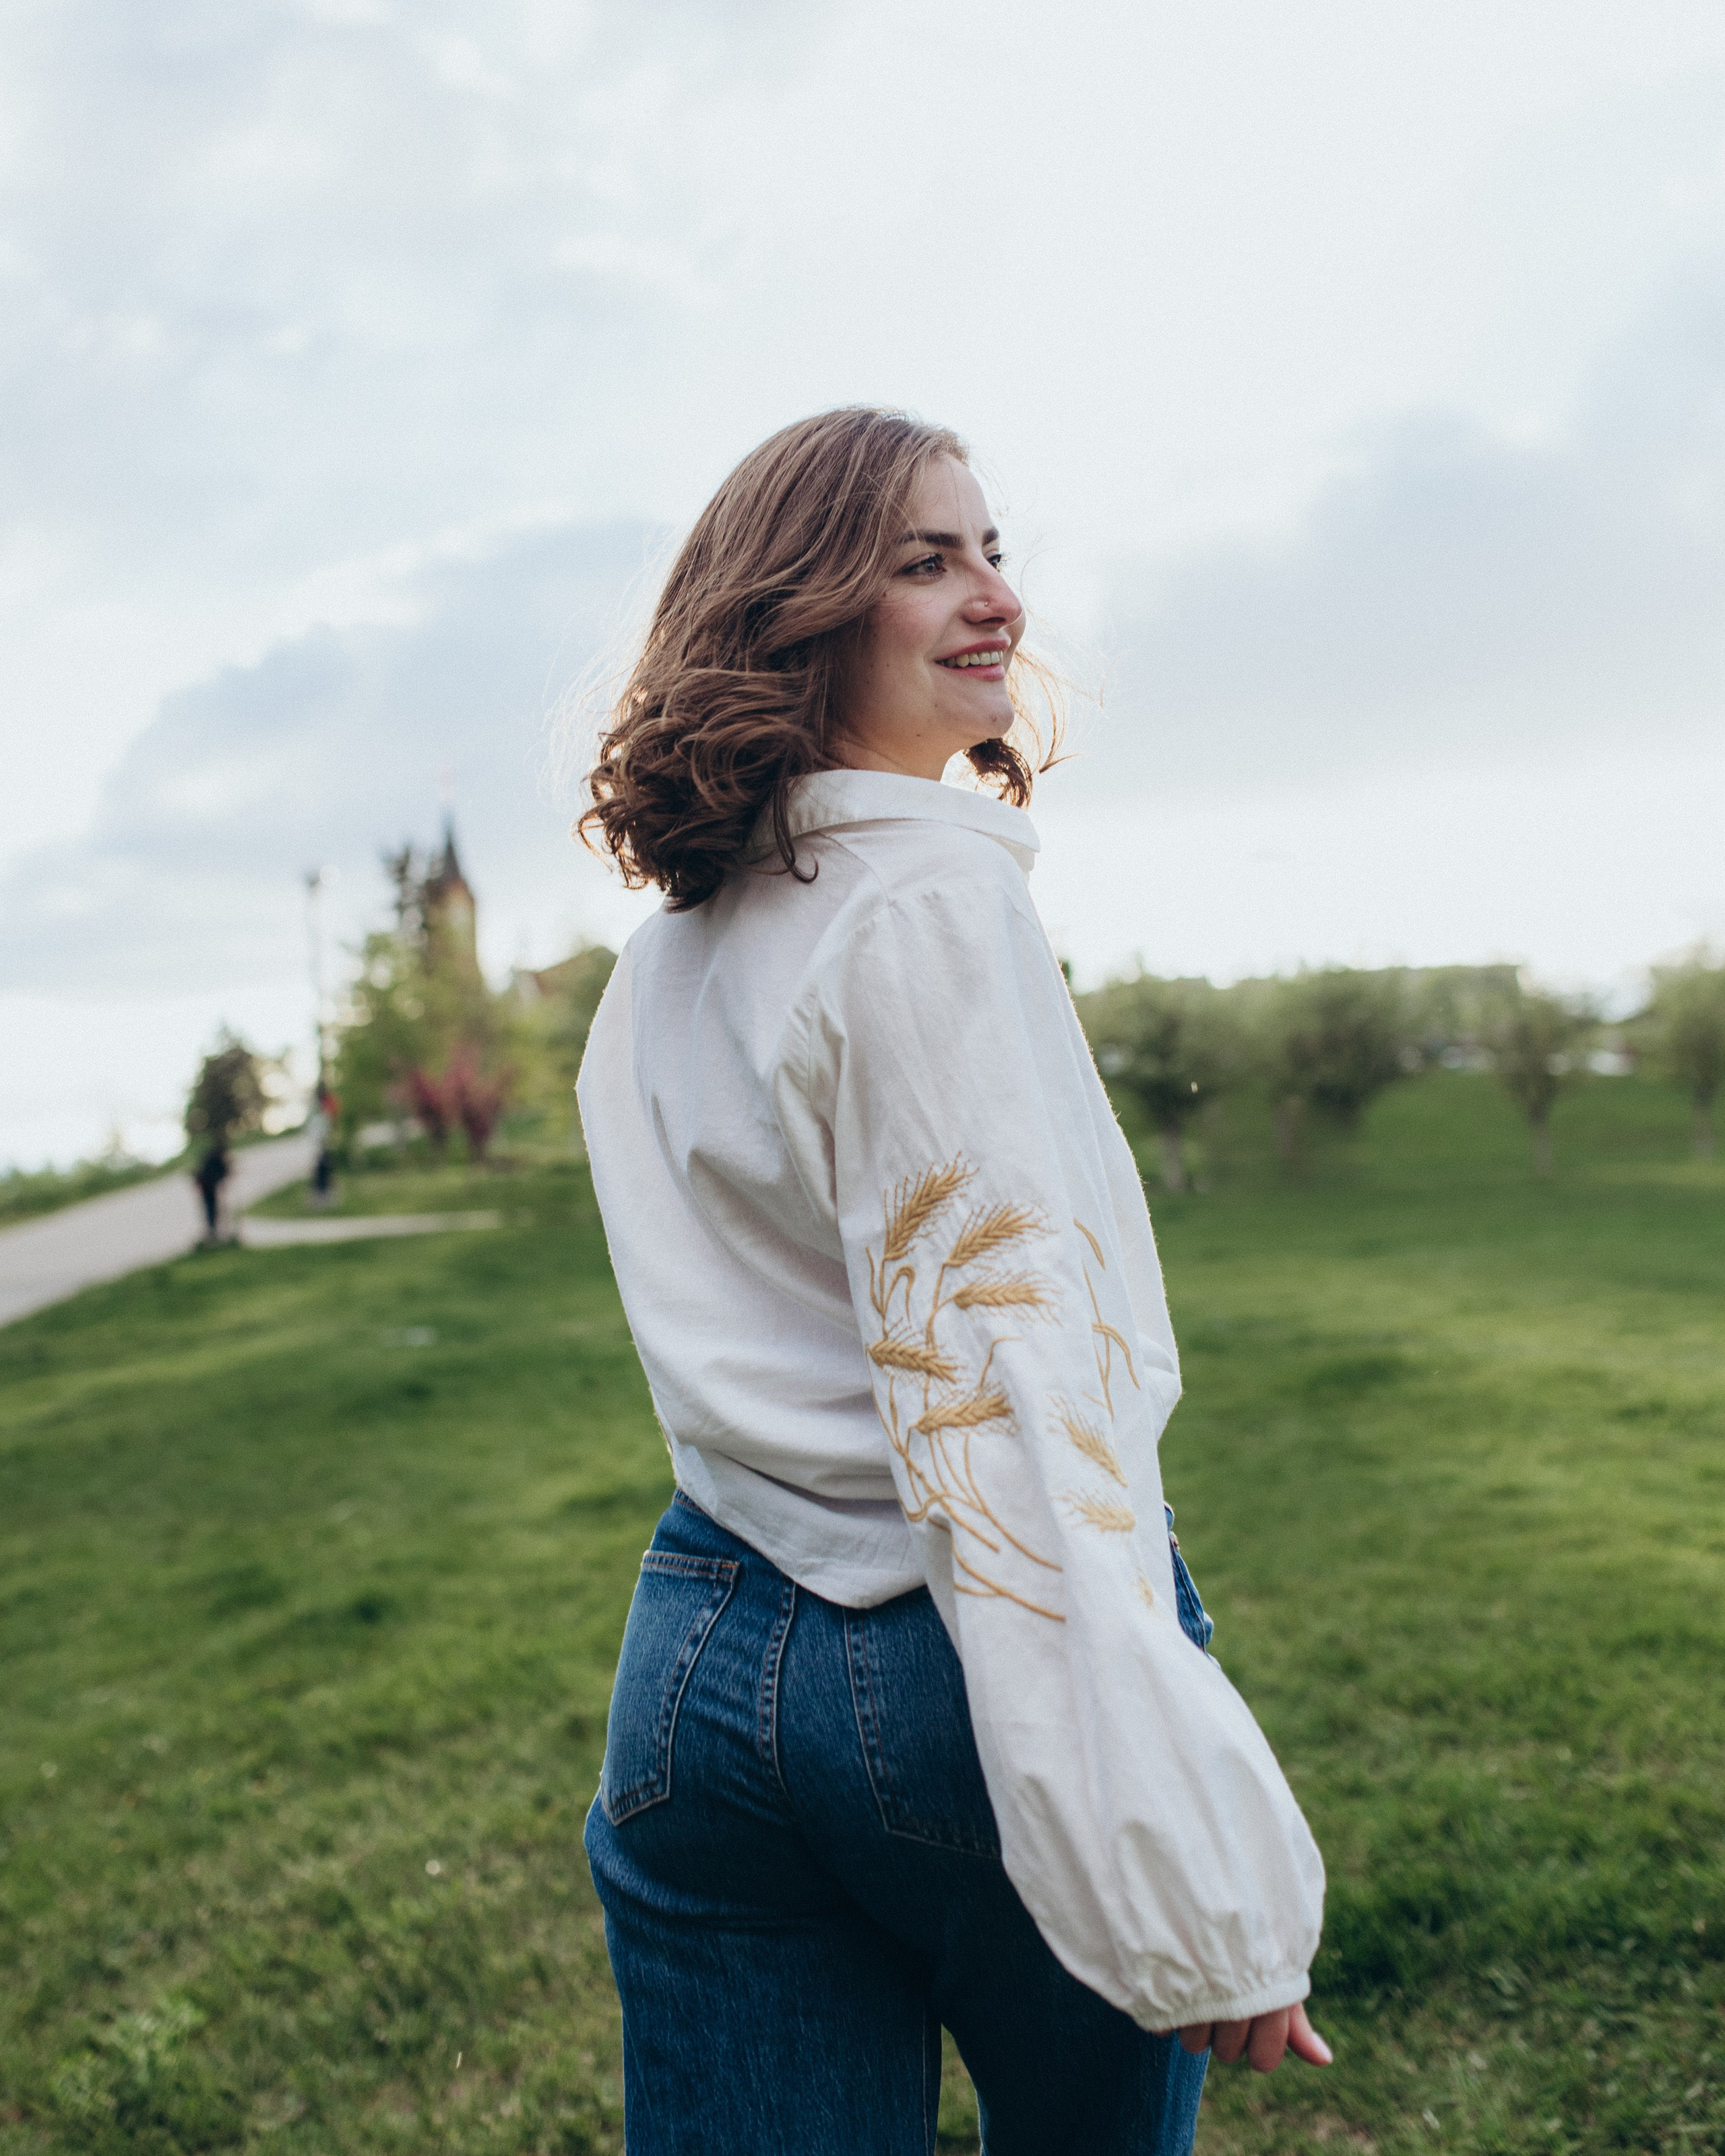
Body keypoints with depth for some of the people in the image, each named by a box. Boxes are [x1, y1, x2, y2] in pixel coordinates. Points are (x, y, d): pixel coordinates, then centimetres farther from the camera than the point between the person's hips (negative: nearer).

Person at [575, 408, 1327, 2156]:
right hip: (957, 1669, -6)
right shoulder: (937, 902, -16)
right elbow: (1004, 1378, -22)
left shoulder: (660, 961, 9)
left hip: (705, 1667, 6)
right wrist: (1192, 1877, -22)